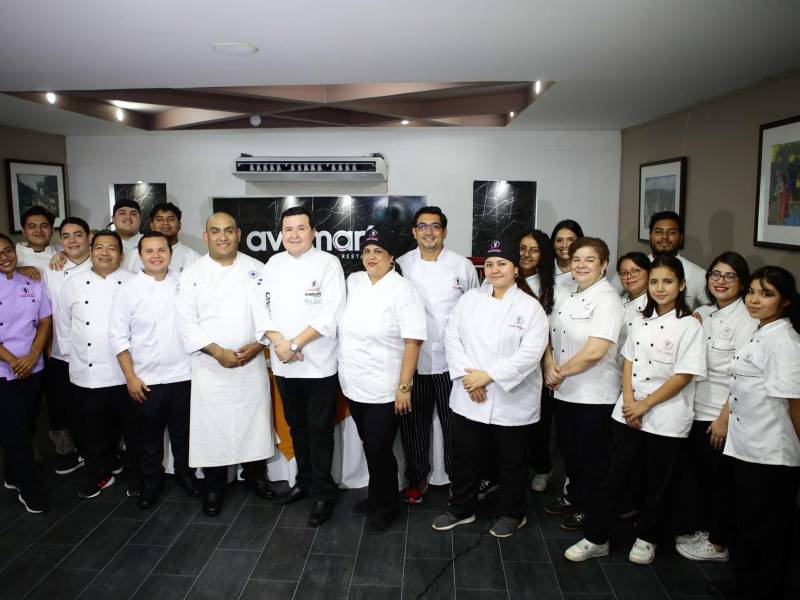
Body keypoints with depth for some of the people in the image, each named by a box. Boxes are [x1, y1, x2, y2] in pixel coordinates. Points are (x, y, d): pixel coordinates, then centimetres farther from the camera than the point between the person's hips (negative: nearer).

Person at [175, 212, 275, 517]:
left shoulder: (256, 269, 4)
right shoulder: (191, 273, 0)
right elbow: (186, 321, -6)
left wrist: (258, 345, -12)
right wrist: (218, 352, -15)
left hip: (252, 362, 1)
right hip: (210, 366, -1)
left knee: (254, 421, 10)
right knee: (211, 426, 5)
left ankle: (255, 475, 31)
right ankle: (214, 487, 23)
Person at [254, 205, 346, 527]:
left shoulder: (328, 263, -7)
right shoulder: (274, 264, 9)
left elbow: (330, 314, -15)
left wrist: (294, 344, -17)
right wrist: (278, 341, -10)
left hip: (319, 363, -5)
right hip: (283, 364, 5)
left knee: (320, 429, 2)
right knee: (296, 426, 18)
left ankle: (323, 493, 17)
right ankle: (304, 481, 36)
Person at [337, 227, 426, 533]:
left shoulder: (402, 290, -13)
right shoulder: (353, 282, 5)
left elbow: (413, 341, -16)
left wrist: (404, 386, -18)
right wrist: (344, 371, 12)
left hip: (385, 390, -6)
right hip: (354, 385, 6)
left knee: (380, 449, 4)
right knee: (369, 446, 19)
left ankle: (387, 506, 26)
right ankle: (376, 496, 39)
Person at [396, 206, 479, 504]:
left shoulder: (462, 265, 2)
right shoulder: (401, 265, 4)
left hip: (451, 360, -1)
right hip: (412, 359, 1)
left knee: (454, 423, 6)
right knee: (413, 422, 11)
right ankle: (417, 477, 30)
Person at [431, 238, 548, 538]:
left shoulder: (530, 307, -6)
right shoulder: (469, 299, 5)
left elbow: (530, 353, -15)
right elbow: (452, 337, 0)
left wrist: (488, 375, -19)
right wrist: (466, 375, -13)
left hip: (511, 401, -3)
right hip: (468, 398, 3)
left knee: (510, 461, 13)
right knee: (465, 456, 14)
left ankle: (511, 514, 35)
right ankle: (461, 509, 35)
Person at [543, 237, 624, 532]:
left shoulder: (607, 300, -17)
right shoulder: (565, 296, 7)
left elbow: (595, 352, -24)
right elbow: (550, 336, 9)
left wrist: (561, 372, -13)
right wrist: (550, 367, -8)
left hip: (594, 395, -7)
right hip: (565, 391, 7)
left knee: (591, 456, 10)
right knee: (568, 449, 22)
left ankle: (587, 510, 30)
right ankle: (572, 497, 43)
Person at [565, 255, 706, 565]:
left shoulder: (689, 326, -8)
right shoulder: (642, 321, 8)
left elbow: (684, 376, -13)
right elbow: (628, 362, 8)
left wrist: (645, 405, -13)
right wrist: (628, 400, -7)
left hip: (666, 419, -4)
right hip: (628, 414, 4)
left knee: (657, 484, 12)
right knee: (614, 477, 8)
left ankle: (646, 539, 32)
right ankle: (595, 538, 18)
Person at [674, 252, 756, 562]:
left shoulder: (746, 320, -13)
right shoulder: (702, 313, 8)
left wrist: (724, 418, -18)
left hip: (722, 415, -6)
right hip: (697, 410, 6)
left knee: (720, 478, 8)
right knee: (695, 472, 17)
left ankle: (719, 544, 25)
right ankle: (699, 529, 36)